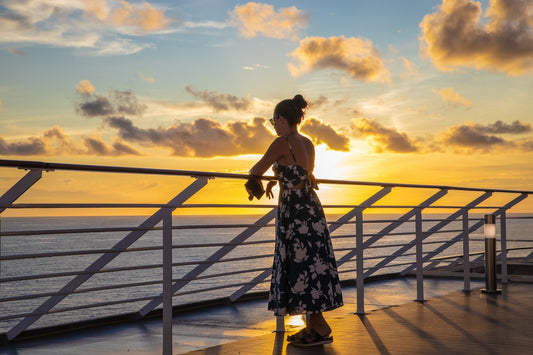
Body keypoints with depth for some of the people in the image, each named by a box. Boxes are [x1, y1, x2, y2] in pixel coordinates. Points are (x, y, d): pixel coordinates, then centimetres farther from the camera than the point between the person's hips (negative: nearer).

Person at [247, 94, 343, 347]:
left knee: (301, 268, -4)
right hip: (310, 208, 9)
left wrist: (251, 177, 10)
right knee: (307, 266, 11)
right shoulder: (308, 144, 11)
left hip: (295, 212, -8)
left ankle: (320, 328, -1)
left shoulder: (282, 143, -14)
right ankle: (313, 325, 16)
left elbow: (258, 170, -12)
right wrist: (277, 180, 33)